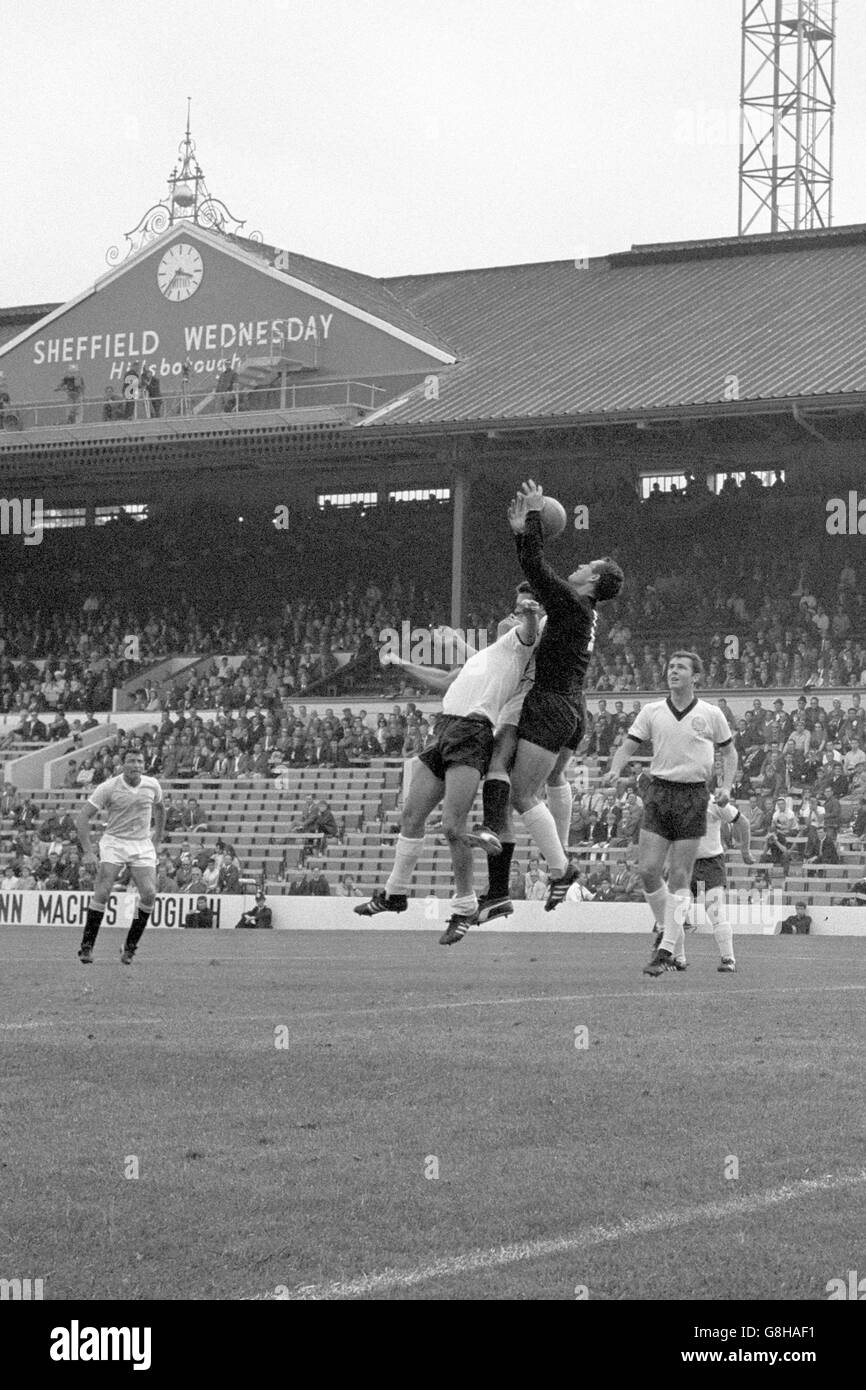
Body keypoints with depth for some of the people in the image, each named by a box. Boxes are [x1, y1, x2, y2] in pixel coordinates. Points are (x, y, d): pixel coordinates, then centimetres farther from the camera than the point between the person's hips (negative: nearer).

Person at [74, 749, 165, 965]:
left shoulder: (152, 785, 1)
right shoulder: (108, 787, -11)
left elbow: (159, 808, 24)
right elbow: (82, 818, -10)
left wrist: (157, 840, 20)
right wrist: (88, 851, -18)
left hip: (143, 846, 3)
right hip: (114, 842, -3)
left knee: (149, 893, -14)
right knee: (102, 892, -18)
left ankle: (130, 947, 0)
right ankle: (87, 946, -9)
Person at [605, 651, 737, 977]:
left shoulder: (711, 715, 2)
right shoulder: (651, 711, 5)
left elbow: (729, 751, 13)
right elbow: (628, 745, 5)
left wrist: (726, 786, -2)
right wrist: (614, 770, -15)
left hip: (693, 796, -2)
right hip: (658, 792, 2)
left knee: (679, 877, -4)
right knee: (647, 869, -7)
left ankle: (667, 950, 0)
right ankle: (671, 931, 16)